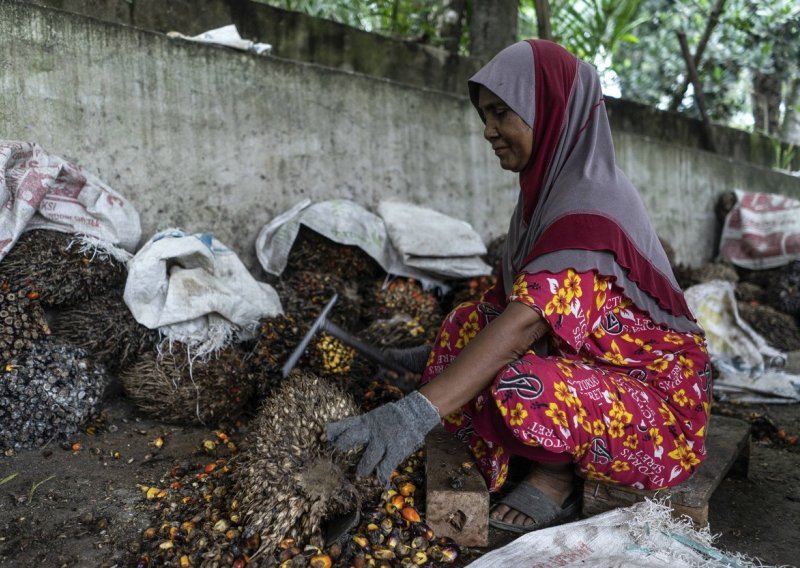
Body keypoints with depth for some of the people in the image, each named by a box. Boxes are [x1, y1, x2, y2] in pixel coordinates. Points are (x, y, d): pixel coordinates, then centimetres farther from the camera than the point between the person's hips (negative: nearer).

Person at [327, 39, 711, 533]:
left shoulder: (590, 207, -25)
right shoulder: (553, 186, 3)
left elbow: (527, 321, -37)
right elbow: (511, 297, 10)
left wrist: (417, 413, -43)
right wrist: (437, 349, 7)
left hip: (661, 401, -9)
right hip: (590, 363, 9)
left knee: (520, 387, -36)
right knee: (466, 325, -2)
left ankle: (559, 476, -2)